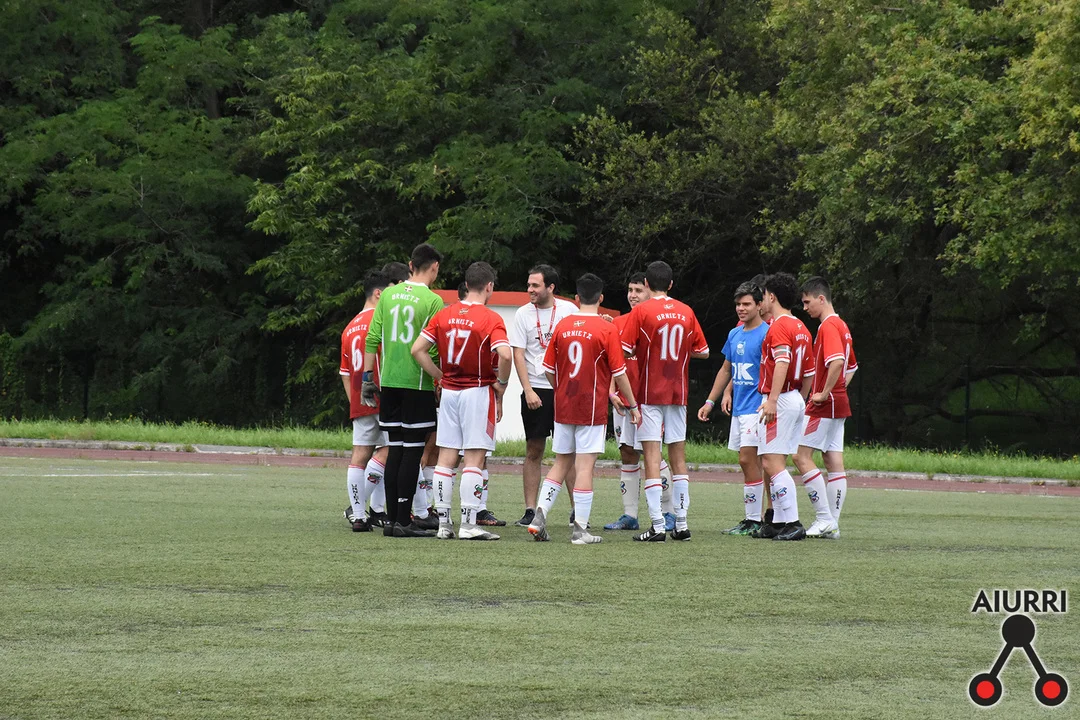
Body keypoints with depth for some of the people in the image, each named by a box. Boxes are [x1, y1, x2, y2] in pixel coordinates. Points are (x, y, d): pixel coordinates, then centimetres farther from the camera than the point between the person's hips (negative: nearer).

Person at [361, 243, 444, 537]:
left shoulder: (388, 295, 7)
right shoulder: (432, 301, -8)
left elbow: (372, 339, 6)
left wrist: (368, 376, 12)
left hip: (388, 382, 5)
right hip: (418, 384, -5)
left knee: (395, 450, 10)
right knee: (412, 452, -2)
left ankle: (392, 519, 11)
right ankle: (403, 520, -4)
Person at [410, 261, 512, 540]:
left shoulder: (444, 315, 5)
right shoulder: (490, 319, -10)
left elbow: (418, 350, 3)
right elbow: (505, 355, -23)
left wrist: (441, 377, 8)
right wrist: (500, 385, -7)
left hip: (449, 392, 5)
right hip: (478, 392, -5)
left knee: (446, 457, 7)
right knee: (474, 458, -2)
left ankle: (443, 523, 8)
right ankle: (468, 525, -5)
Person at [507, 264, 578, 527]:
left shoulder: (569, 310, 2)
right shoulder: (523, 314, 2)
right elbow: (518, 355, -1)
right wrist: (528, 391, -11)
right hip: (535, 390, 0)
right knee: (533, 451, 1)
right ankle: (530, 510, 4)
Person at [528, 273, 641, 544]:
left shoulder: (562, 326, 3)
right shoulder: (606, 329, -9)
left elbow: (549, 369, 8)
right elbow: (619, 373, -7)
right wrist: (633, 405, 2)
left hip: (563, 407, 4)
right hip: (592, 408, -4)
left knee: (561, 463, 15)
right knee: (585, 466, -2)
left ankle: (539, 516, 3)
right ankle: (580, 530, -3)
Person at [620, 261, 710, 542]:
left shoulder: (641, 311, -8)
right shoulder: (686, 312, 5)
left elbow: (625, 350, -12)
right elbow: (703, 351, 12)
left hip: (649, 392, -4)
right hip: (678, 393, 4)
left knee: (652, 456, -5)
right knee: (678, 456, 11)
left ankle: (657, 526, -11)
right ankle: (681, 524, 11)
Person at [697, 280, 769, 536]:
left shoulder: (766, 334, -10)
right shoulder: (734, 334, 15)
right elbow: (726, 370, 24)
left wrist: (766, 405, -22)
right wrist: (710, 401, 22)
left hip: (756, 407, -8)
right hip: (738, 408, 8)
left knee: (748, 459, -11)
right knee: (750, 462, 9)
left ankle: (753, 520, -9)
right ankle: (751, 518, 12)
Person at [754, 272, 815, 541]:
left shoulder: (779, 327, -11)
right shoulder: (800, 328, 17)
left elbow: (782, 363, -26)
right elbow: (809, 372, 21)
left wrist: (772, 399, -32)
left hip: (781, 401, -10)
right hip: (796, 402, 10)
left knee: (772, 463, -12)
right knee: (770, 463, 13)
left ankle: (793, 523, -18)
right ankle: (778, 522, 14)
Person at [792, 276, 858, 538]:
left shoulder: (828, 326, -14)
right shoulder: (841, 326, 17)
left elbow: (837, 362, -29)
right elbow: (851, 366, 27)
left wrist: (824, 394, -21)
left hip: (824, 405, -10)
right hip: (839, 404, 10)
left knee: (802, 456, -8)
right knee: (834, 462, 7)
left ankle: (824, 518, -10)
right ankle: (832, 524, 7)